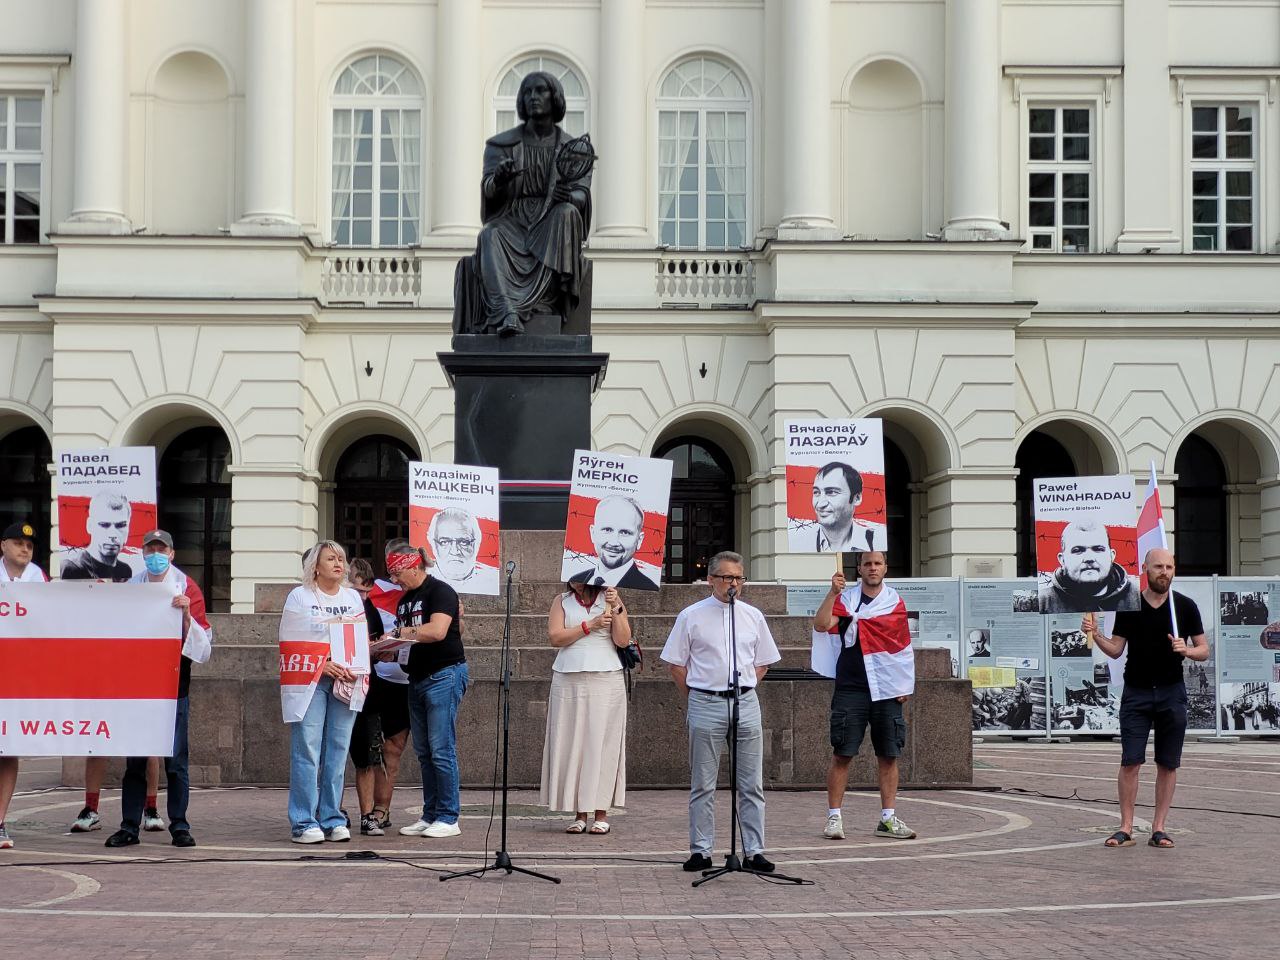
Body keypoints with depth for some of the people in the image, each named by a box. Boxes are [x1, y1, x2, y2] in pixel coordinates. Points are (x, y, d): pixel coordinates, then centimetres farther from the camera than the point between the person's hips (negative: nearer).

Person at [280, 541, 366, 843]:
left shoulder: (353, 598, 17)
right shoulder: (299, 597, 4)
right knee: (306, 752, -9)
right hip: (308, 682, -4)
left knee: (338, 753, 2)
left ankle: (333, 819, 8)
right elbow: (290, 643, -1)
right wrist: (322, 664, -12)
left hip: (345, 683, 4)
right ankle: (304, 823, -7)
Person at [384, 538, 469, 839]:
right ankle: (430, 815, 14)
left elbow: (437, 631, -23)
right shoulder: (404, 600, 18)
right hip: (418, 679, 9)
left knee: (441, 749, -9)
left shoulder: (439, 591, -9)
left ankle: (448, 819, -6)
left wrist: (401, 633, -15)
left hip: (444, 675, -9)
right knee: (423, 752, 9)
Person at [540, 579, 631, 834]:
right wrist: (590, 625, -8)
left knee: (602, 744, -3)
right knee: (572, 745, -1)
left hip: (606, 682, -2)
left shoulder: (611, 599, 7)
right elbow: (555, 637, -3)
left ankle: (601, 813, 2)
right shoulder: (562, 601, 11)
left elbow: (623, 641, -1)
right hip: (568, 682, 2)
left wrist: (616, 609, -11)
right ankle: (579, 814, 4)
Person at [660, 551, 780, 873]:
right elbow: (676, 664, 4)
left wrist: (743, 690, 8)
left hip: (746, 703, 3)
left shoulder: (753, 616, 10)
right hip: (705, 705, -3)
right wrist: (696, 698, 1)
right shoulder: (691, 616, 0)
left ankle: (755, 851, 8)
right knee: (702, 784, 3)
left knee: (752, 784, 3)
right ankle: (700, 850, 8)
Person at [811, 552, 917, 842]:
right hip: (850, 689, -2)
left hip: (887, 690, 3)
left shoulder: (895, 602, 9)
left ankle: (888, 818, 12)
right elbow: (821, 625, -13)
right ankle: (834, 817, 3)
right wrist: (832, 592, -23)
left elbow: (905, 646, 13)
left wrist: (905, 686, 8)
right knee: (842, 754, -3)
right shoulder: (845, 598, 3)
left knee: (888, 755, 5)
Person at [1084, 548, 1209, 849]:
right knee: (1130, 762, -6)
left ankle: (1158, 828, 8)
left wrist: (1187, 650, -15)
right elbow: (1116, 649, 6)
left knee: (1168, 764, 2)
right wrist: (1096, 634, -11)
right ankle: (1126, 828, -2)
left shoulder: (1185, 606, 2)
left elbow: (1204, 650, 5)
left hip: (1171, 692, 0)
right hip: (1136, 692, 0)